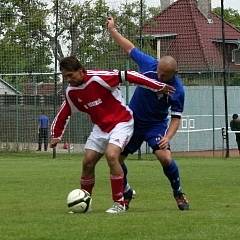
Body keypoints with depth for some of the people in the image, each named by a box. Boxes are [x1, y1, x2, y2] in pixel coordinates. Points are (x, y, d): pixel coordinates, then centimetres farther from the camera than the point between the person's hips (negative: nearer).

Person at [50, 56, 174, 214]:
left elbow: (127, 76, -23)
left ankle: (119, 203, -16)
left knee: (111, 155, -27)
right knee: (88, 162, 0)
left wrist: (159, 87, -22)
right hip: (101, 127, 7)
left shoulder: (98, 78, -24)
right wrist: (56, 135, 16)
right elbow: (64, 114, 16)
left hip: (121, 122, -7)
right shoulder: (71, 92, -2)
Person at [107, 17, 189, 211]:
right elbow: (129, 48, -3)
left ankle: (178, 193, 0)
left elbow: (176, 118, -17)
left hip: (156, 125, -3)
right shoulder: (149, 64, -19)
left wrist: (168, 137, -32)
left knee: (165, 158, -24)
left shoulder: (177, 90, -24)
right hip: (132, 120, 3)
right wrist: (112, 30, 3)